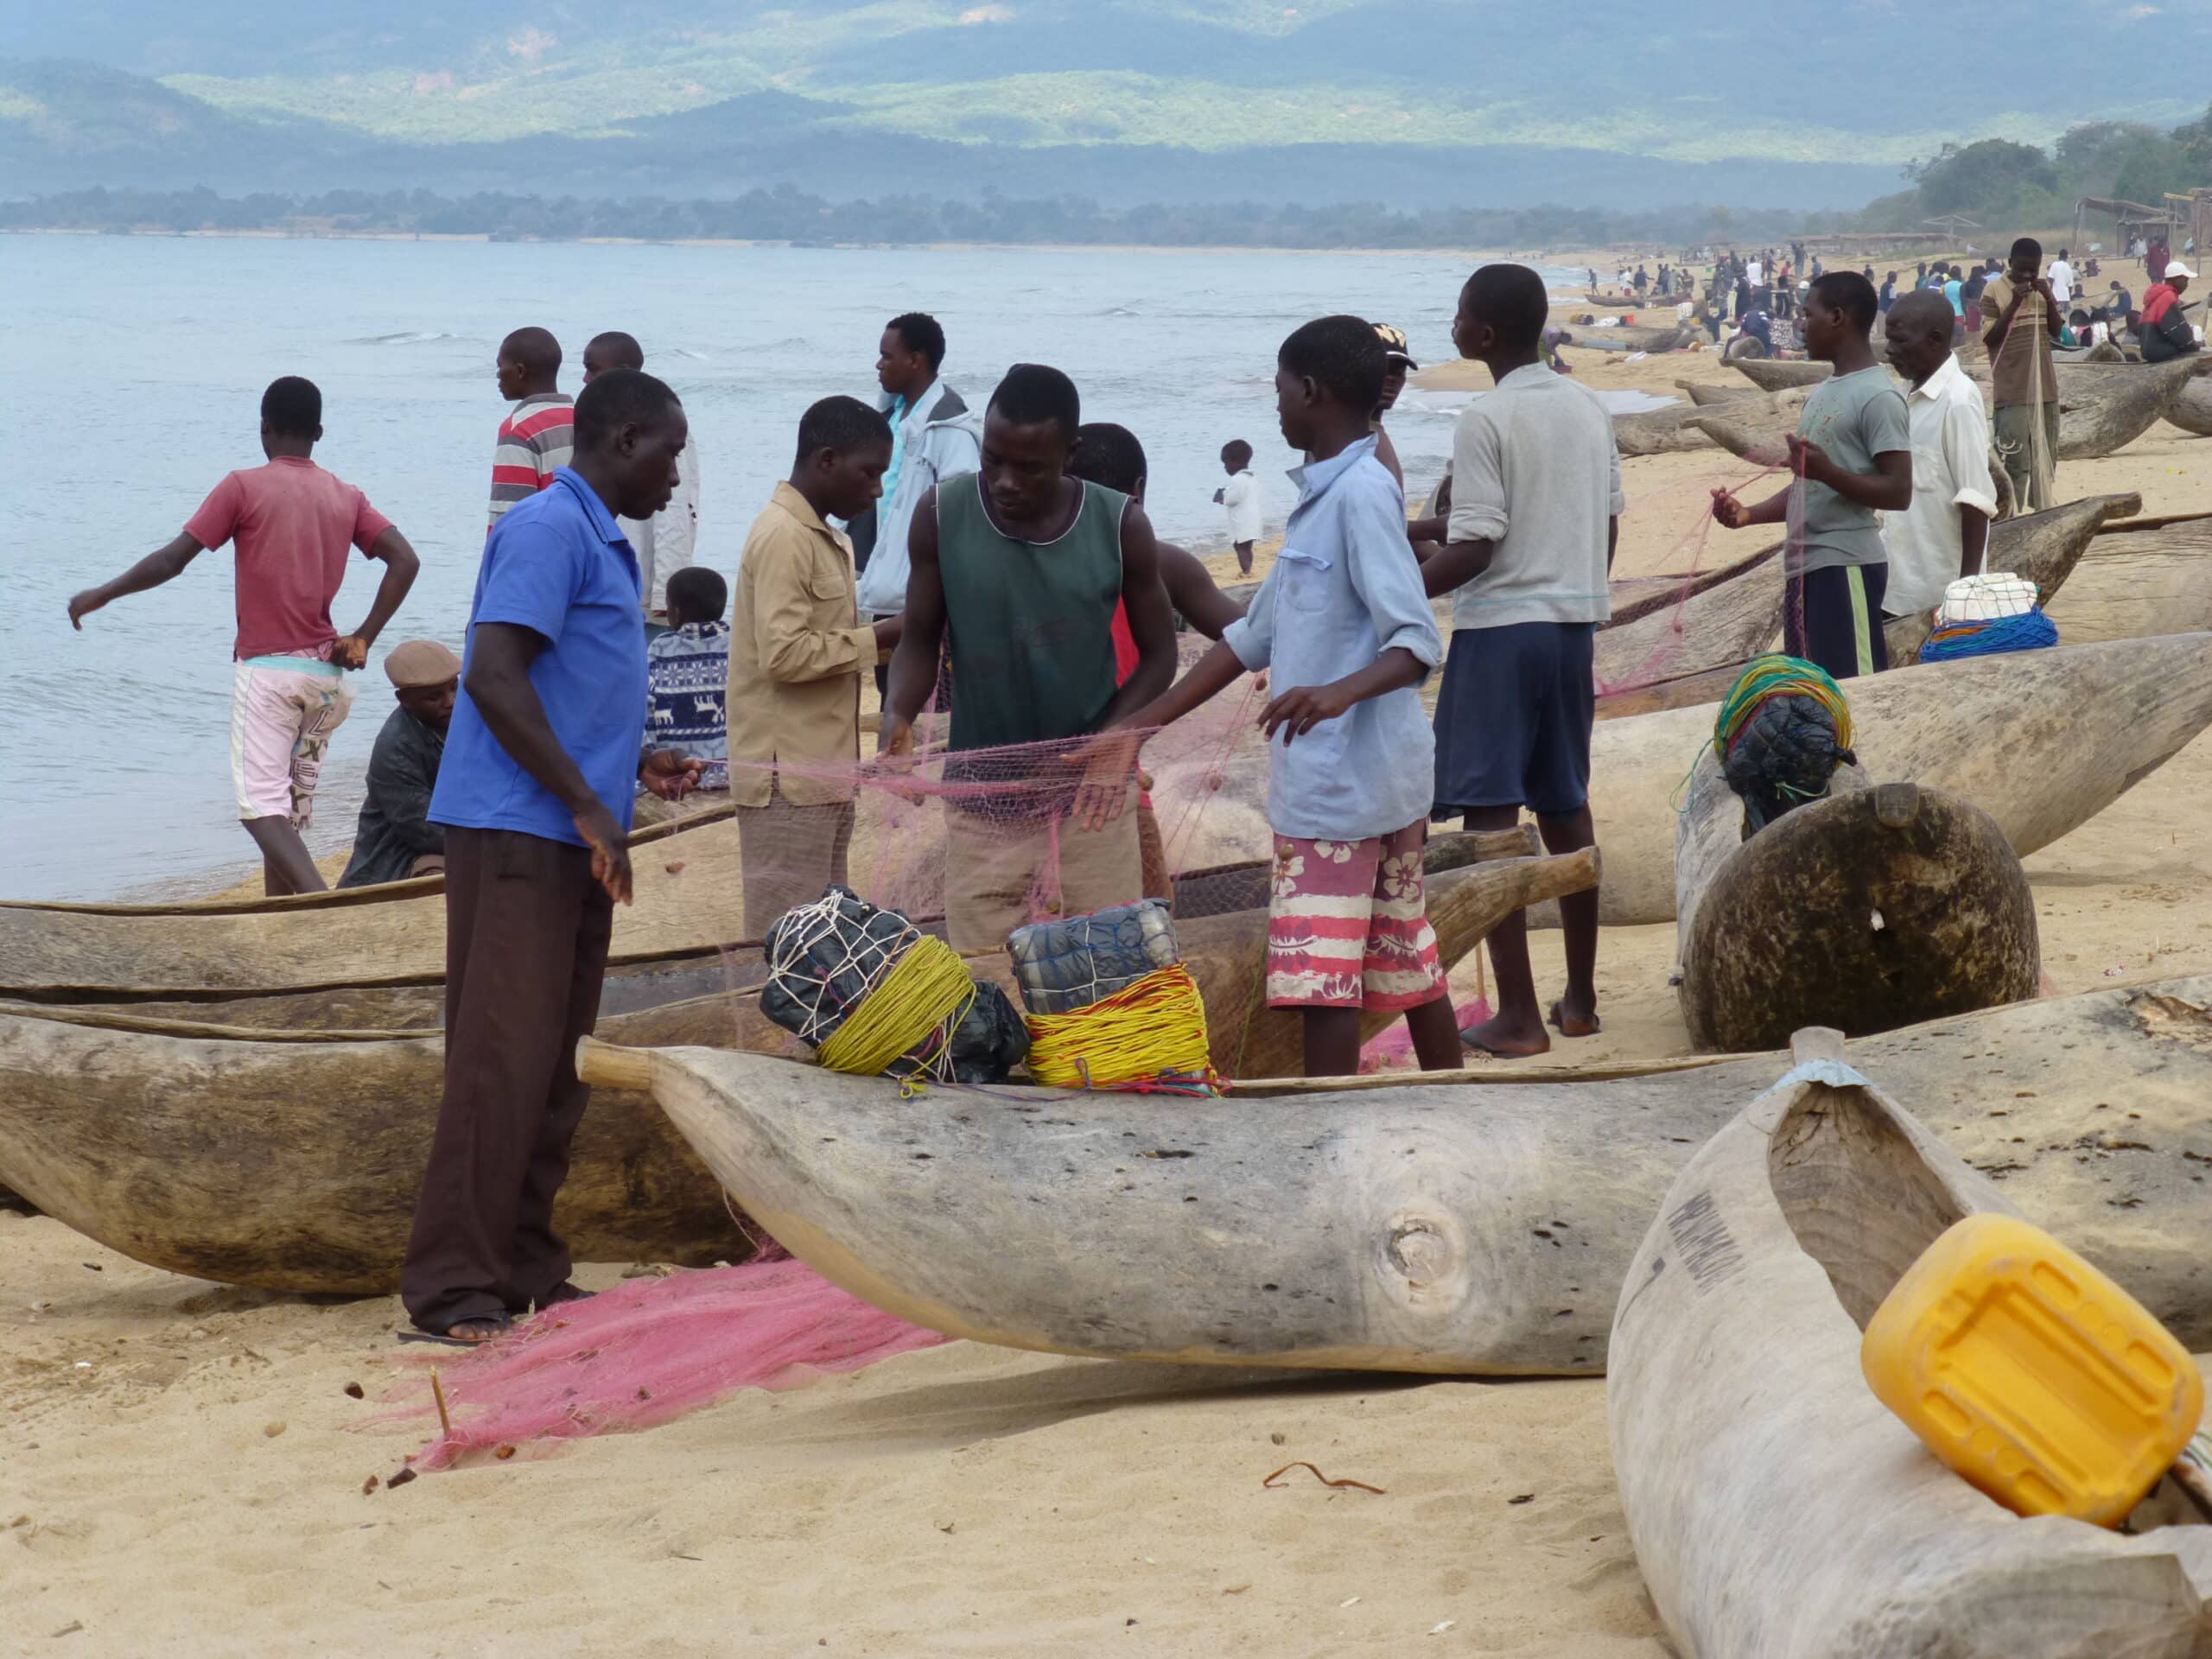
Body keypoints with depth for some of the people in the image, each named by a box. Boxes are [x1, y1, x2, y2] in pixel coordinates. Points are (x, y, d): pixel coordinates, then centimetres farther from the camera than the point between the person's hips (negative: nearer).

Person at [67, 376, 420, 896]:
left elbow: (171, 560, -7)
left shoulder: (244, 487, -5)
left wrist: (101, 595, 5)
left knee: (262, 809, -9)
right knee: (291, 809, 13)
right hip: (325, 674, 5)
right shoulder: (346, 496, 9)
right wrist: (363, 639, 1)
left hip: (265, 668, -5)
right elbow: (405, 560, -2)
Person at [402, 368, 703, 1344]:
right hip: (515, 833, -10)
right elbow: (494, 676, -20)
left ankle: (527, 1271, 17)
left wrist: (634, 764, 20)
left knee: (555, 1066, 11)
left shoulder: (601, 542, 21)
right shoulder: (548, 528, -11)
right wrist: (587, 804, -19)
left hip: (571, 840, 10)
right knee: (502, 1058, -11)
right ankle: (450, 1287, -9)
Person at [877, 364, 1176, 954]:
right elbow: (921, 639, 3)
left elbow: (1157, 654, 2)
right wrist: (898, 715, -18)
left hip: (1091, 800, 0)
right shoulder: (941, 516, -8)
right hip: (984, 803, 0)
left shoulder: (1119, 525, -8)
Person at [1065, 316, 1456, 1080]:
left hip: (1338, 785, -10)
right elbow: (1254, 637, 17)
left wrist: (1341, 692, -40)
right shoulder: (1322, 495, 15)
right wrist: (1138, 729, 15)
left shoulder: (1362, 492, -15)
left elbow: (1417, 643, -21)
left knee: (1322, 986, -7)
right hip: (1387, 784, 10)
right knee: (1410, 971, 14)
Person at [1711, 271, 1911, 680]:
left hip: (1846, 568, -10)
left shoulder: (1878, 397, -11)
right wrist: (1748, 515, 10)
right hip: (1804, 567, 10)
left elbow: (1898, 493, -16)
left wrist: (1828, 471, -28)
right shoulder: (1822, 393, 19)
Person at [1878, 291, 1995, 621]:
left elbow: (1974, 501, -18)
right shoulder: (1913, 395, 9)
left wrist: (1968, 584, -20)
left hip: (1940, 585, -8)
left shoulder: (1958, 402, -16)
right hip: (1901, 577, 8)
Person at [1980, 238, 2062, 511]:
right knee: (2014, 458, -9)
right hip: (2012, 389, -6)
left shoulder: (2042, 288, 11)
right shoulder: (1994, 291, -7)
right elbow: (1989, 337, -10)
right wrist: (2014, 304, -19)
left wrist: (2049, 299, -5)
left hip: (2045, 385, 6)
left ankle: (2042, 508, 23)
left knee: (2046, 454, 13)